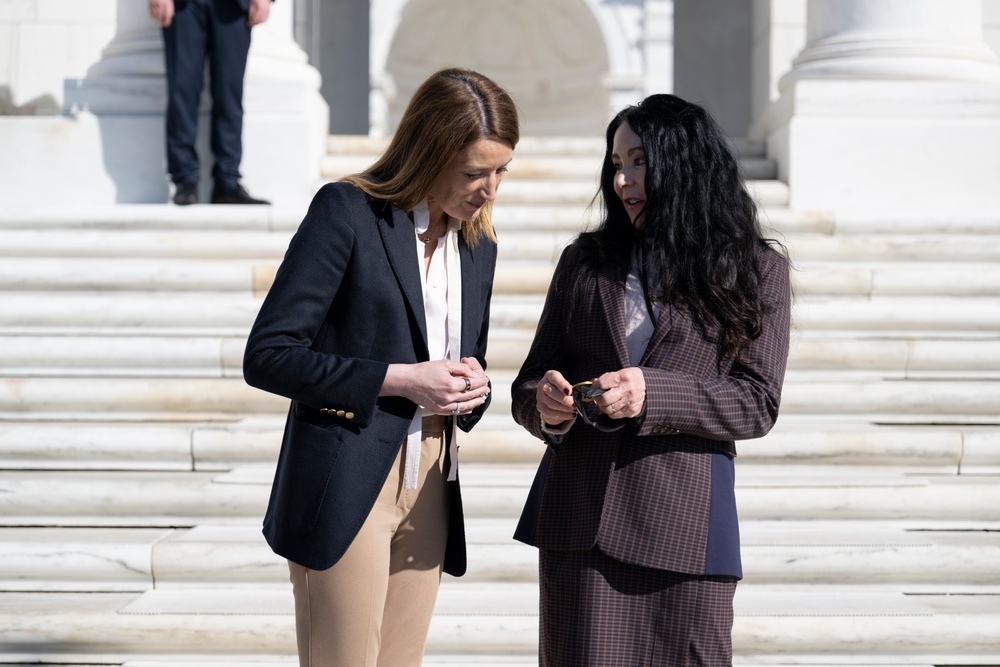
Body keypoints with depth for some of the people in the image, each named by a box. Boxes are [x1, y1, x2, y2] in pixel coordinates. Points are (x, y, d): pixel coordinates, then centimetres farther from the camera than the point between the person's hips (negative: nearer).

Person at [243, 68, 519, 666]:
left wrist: (472, 386, 0)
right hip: (349, 487, -6)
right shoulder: (347, 211, -7)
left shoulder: (478, 241, 14)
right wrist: (398, 380, -17)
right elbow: (268, 356, -12)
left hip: (430, 491, 7)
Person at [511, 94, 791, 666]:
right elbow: (530, 382, 14)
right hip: (579, 515, 2)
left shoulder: (756, 269, 6)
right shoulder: (585, 261, 14)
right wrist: (546, 405, -10)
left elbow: (758, 403, -3)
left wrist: (653, 394, -17)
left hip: (684, 522, -2)